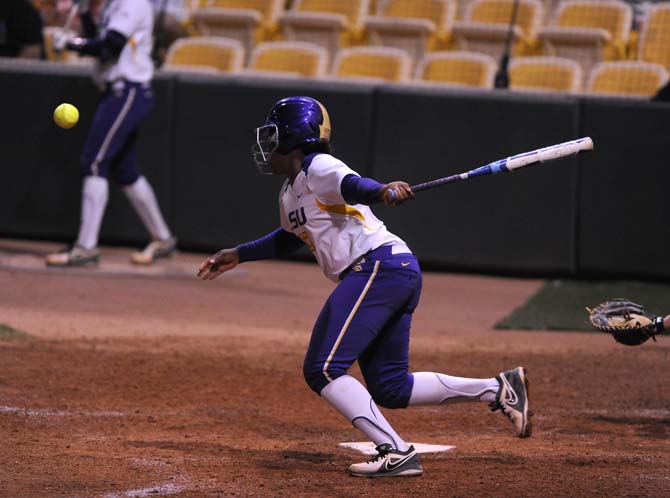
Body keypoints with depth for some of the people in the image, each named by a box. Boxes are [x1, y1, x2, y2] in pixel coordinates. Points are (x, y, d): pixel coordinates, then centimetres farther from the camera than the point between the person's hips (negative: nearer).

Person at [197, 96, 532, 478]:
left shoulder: (317, 168, -4)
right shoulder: (291, 193, 25)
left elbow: (352, 185, -26)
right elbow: (291, 236, 44)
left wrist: (383, 192, -47)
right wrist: (239, 256, 46)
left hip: (379, 265, -10)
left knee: (323, 370, -13)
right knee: (390, 388, 9)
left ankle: (397, 453, -20)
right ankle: (500, 388, 8)